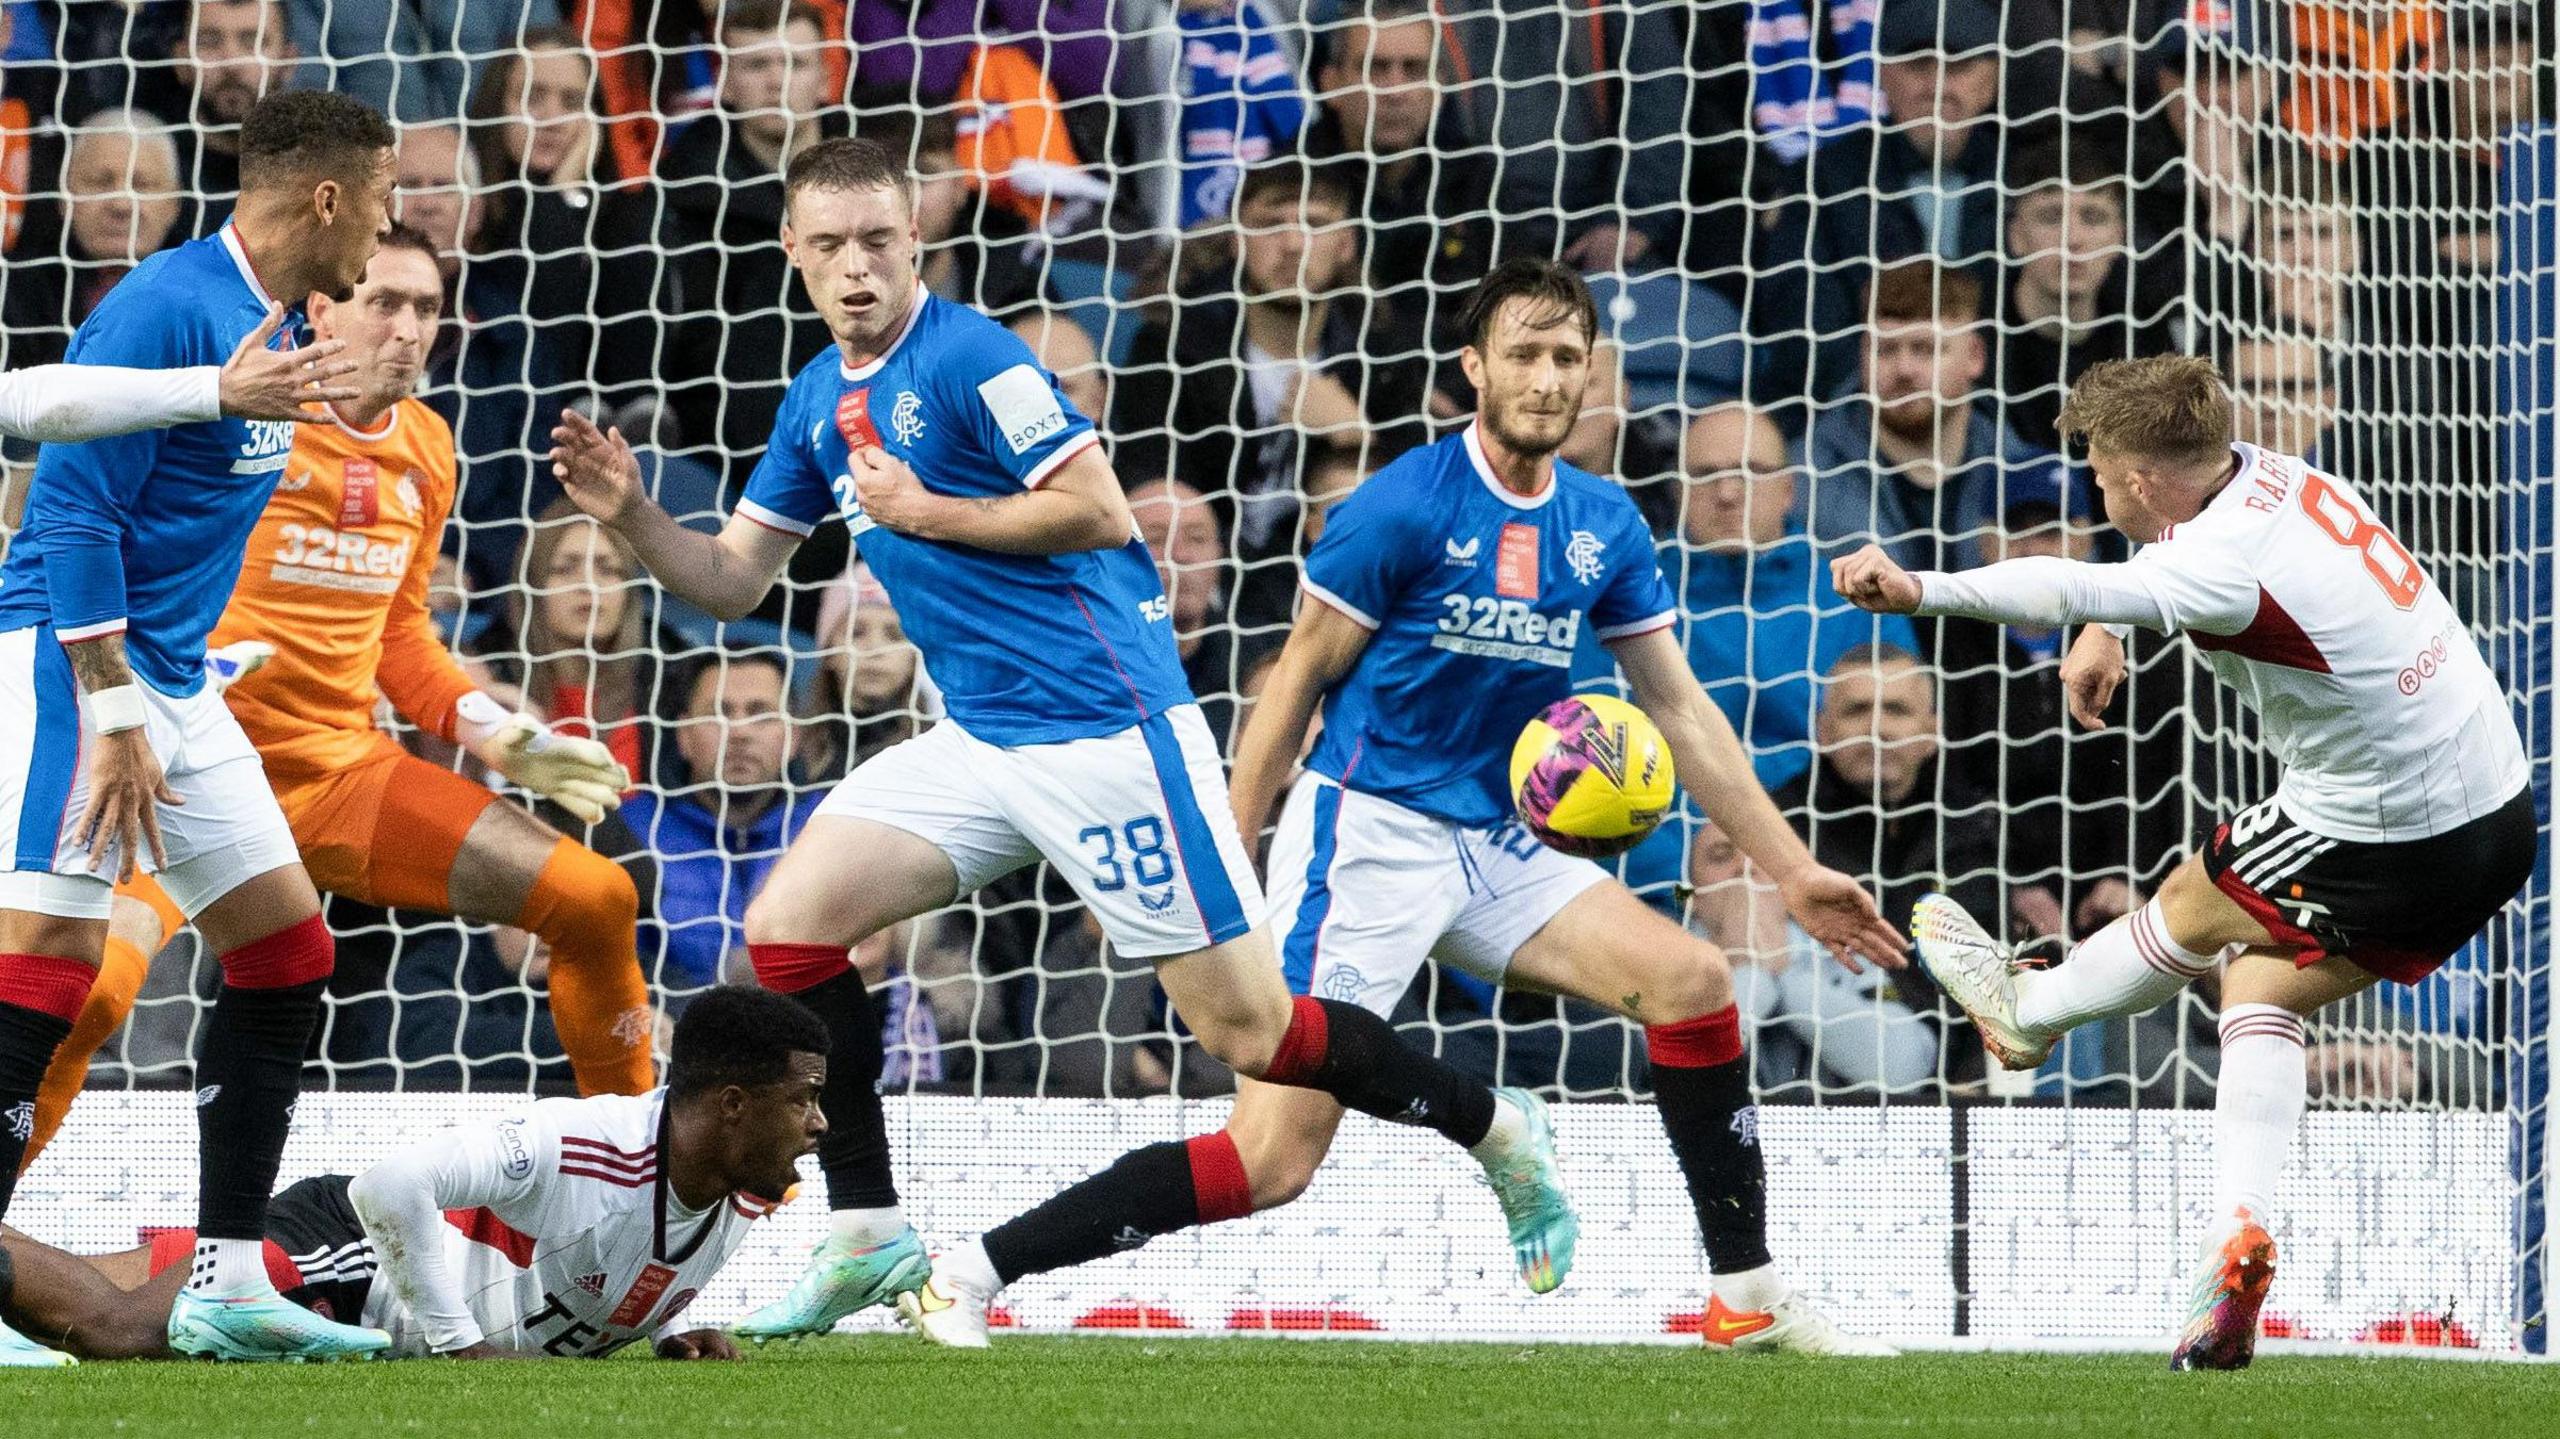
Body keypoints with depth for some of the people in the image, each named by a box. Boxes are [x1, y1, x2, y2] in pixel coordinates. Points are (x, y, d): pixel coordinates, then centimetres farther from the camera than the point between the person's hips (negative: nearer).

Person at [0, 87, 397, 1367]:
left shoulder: (277, 332, 13)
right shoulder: (165, 309, -16)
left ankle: (226, 1283, 13)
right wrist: (112, 717, -22)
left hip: (172, 675, 10)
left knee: (287, 949, 9)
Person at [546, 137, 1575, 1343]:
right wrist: (631, 515, -1)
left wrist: (926, 513, -15)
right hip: (979, 738, 8)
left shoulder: (967, 358, -13)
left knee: (1248, 1029, -7)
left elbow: (1100, 511, -18)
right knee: (787, 926, -6)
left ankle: (1502, 1138, 14)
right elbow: (732, 579, 16)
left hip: (1105, 729, -8)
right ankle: (866, 1236, 2)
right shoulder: (819, 403, 11)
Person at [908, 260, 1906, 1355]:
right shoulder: (1404, 506, -12)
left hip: (1492, 846, 7)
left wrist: (1792, 872, 9)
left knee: (1693, 982, -8)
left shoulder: (1604, 528, 7)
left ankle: (1749, 1300, 3)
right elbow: (1298, 679, -6)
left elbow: (1679, 710, 12)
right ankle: (968, 1277, -9)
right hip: (1368, 838, -7)